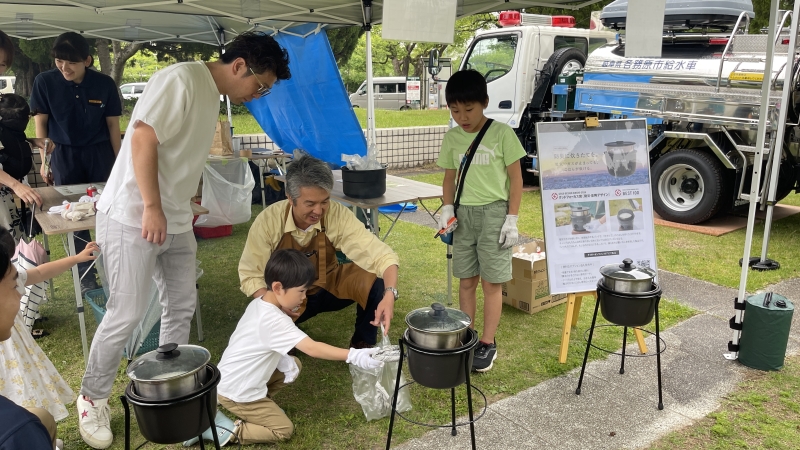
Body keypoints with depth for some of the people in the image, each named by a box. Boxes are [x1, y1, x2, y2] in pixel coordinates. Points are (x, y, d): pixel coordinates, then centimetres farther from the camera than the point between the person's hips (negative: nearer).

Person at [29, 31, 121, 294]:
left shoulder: (105, 84, -9)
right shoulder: (45, 82, -9)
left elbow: (113, 124, 0)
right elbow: (41, 122, 0)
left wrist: (119, 162, 2)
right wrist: (44, 161, -2)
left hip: (99, 153, 0)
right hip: (64, 154, 0)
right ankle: (86, 273, 17)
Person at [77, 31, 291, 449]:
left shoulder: (213, 95, 11)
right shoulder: (179, 79, -16)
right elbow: (143, 138, -23)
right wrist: (151, 207, -23)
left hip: (175, 220, 9)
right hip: (134, 216, -9)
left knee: (181, 306, 12)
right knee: (126, 313, -4)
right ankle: (91, 398, 17)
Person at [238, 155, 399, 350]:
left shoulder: (338, 215, -25)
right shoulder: (268, 221, -24)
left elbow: (381, 254, -31)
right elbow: (250, 274, -14)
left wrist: (389, 293, -50)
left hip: (329, 286, 0)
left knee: (374, 282, -25)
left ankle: (362, 344, 2)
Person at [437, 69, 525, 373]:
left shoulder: (501, 133, -7)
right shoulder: (452, 138, 5)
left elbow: (515, 178, -4)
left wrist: (511, 218, -9)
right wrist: (447, 208, -3)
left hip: (493, 212, -4)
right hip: (464, 214, 4)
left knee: (491, 282, 2)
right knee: (466, 281, 10)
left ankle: (488, 344, 13)